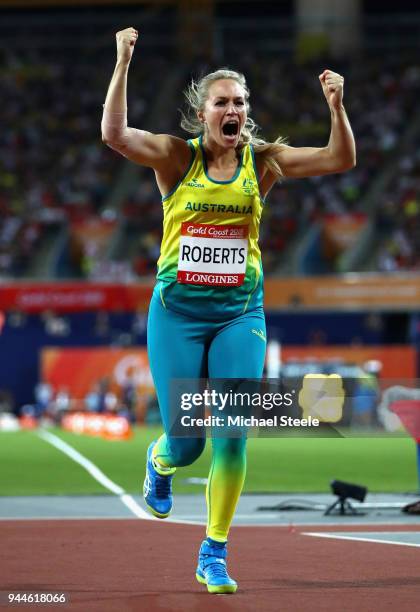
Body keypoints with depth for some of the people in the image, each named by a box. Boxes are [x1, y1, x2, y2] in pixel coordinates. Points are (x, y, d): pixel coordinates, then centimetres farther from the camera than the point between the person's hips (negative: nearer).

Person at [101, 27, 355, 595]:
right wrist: (123, 64, -27)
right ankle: (160, 462, 40)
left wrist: (336, 107, -21)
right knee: (186, 441, 1)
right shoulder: (177, 157, -4)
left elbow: (340, 160, -5)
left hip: (240, 313, 1)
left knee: (232, 437, -8)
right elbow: (114, 134, -20)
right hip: (177, 312, -1)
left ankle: (214, 554, 5)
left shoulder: (262, 160, 2)